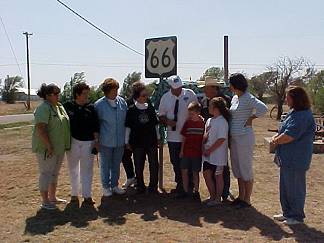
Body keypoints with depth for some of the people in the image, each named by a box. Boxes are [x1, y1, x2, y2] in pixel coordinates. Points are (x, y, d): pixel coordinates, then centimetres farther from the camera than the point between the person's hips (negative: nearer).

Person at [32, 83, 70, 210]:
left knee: (54, 173, 18)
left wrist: (66, 145, 15)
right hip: (46, 148, -9)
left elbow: (65, 124, 19)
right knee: (46, 173, 2)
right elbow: (41, 128, -25)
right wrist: (49, 146, -26)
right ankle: (45, 201, 12)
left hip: (59, 147, 9)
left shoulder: (59, 106, 10)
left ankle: (52, 197, 31)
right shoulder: (43, 108, -17)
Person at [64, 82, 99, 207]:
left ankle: (87, 196, 10)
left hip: (88, 142, 0)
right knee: (73, 169, 12)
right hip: (72, 141, 0)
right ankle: (74, 194, 24)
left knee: (87, 170, 4)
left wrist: (96, 141, 0)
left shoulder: (91, 108, 1)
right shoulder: (67, 106, -3)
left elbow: (95, 127, 4)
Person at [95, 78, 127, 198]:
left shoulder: (122, 102, 1)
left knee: (116, 165, 16)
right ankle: (106, 187, 24)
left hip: (120, 141, 4)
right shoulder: (99, 104, -10)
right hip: (105, 141, -3)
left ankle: (115, 185, 31)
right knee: (105, 165, 9)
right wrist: (96, 140, -2)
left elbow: (126, 120, 10)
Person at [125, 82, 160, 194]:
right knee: (139, 166, 7)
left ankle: (153, 186, 18)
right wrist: (127, 142, 1)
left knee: (154, 165, 4)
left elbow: (156, 124, 12)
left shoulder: (150, 108, 5)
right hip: (137, 142, -2)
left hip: (151, 141, 2)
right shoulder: (131, 110, -2)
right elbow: (128, 126, 1)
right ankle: (140, 187, 21)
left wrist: (158, 138, 13)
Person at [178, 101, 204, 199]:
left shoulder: (202, 123, -6)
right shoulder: (187, 122, 4)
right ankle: (186, 191, 17)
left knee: (195, 172, 7)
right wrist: (181, 150, 7)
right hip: (186, 151, 3)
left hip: (197, 152, -3)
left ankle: (196, 191, 20)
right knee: (184, 171, 5)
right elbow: (184, 138, 8)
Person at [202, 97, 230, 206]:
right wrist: (204, 148, -3)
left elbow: (221, 139, -21)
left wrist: (209, 150, -17)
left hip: (218, 155, -8)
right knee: (206, 174, 11)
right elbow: (205, 137, 14)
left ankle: (218, 199, 17)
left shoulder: (222, 122, -15)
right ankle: (212, 196, 26)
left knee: (218, 176, 3)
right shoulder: (209, 121, 10)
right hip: (208, 155, 8)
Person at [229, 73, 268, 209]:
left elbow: (263, 109, -30)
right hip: (234, 138, 9)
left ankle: (247, 200, 13)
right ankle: (241, 197, 28)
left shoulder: (248, 98, -15)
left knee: (246, 169, 2)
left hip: (245, 138, -9)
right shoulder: (235, 98, 11)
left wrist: (250, 119, -16)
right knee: (237, 169, 15)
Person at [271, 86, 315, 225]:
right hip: (288, 158, 10)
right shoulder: (294, 112, 11)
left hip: (296, 160, -10)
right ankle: (288, 213, 33)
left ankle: (297, 217, 19)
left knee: (295, 188, 4)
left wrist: (276, 141, -9)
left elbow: (289, 136, -26)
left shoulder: (303, 116, -22)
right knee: (285, 187, 19)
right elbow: (284, 130, 20)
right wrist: (277, 137, 2)